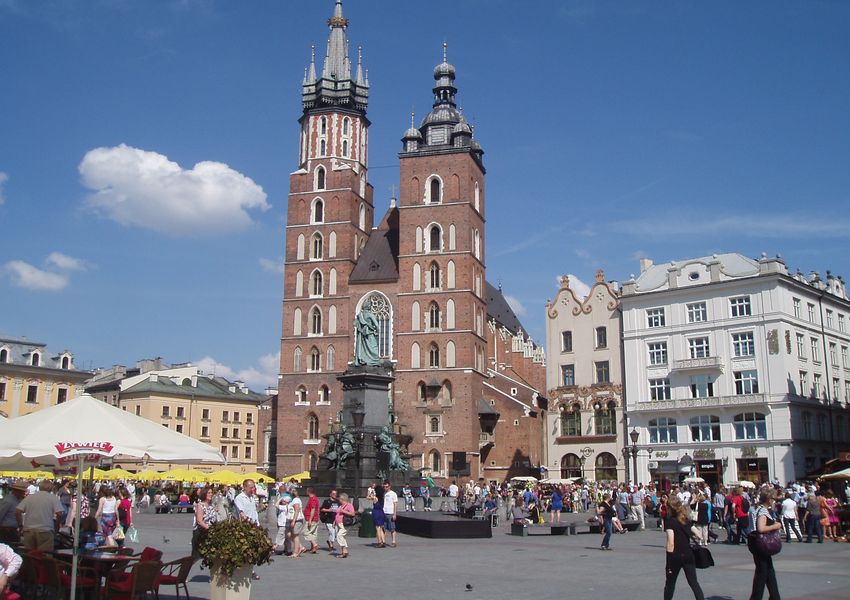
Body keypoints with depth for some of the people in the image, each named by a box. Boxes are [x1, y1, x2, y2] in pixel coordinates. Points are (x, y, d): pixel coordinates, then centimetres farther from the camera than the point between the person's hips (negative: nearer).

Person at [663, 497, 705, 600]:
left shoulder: (669, 521, -10)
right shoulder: (686, 520, 7)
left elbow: (671, 543, -16)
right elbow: (699, 535, 7)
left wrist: (668, 562, -12)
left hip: (675, 557, -4)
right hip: (688, 555, 4)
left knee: (670, 583, 13)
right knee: (694, 582, 7)